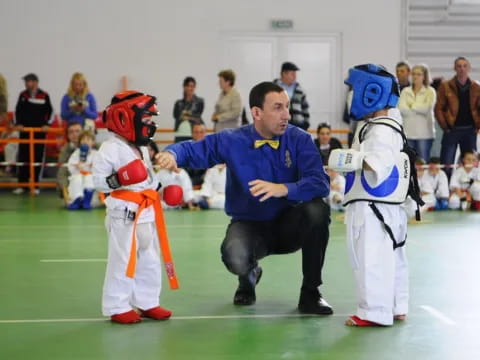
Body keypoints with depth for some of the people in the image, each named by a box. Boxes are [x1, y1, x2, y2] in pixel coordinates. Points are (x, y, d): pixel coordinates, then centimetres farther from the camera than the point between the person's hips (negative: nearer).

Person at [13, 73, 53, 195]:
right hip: (25, 130, 2)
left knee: (37, 157, 0)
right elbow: (18, 111, 10)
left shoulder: (44, 96, -1)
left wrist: (47, 124, -7)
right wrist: (18, 123, -2)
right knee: (23, 157, 0)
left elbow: (50, 111, 3)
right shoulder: (23, 95, 6)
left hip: (40, 131, -2)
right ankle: (22, 184, 6)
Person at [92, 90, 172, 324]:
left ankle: (147, 302, 24)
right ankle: (117, 307, 4)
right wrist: (116, 181, -31)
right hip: (123, 213, -9)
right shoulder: (111, 149, -13)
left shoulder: (142, 149, 15)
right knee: (122, 261, -4)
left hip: (147, 213, 9)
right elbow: (98, 180, -16)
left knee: (149, 260, 14)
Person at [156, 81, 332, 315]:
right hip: (250, 225, -1)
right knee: (235, 257, -35)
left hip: (288, 226, 1)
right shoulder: (232, 141, -7)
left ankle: (310, 293, -11)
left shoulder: (299, 140, -10)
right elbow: (192, 150, 0)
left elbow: (320, 183, -21)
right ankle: (249, 277, 9)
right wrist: (171, 154, -24)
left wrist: (283, 189, -39)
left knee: (317, 210, -31)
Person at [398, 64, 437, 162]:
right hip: (408, 132, 2)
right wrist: (419, 110, -8)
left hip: (424, 133, -2)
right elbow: (401, 108, -4)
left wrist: (411, 105, 0)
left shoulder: (430, 91, 4)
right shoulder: (405, 91, 10)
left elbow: (426, 108, -10)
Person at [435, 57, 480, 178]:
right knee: (446, 165, -3)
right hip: (452, 130, -2)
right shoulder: (445, 86, -1)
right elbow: (439, 108, -2)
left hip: (470, 130, 2)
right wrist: (445, 126, -7)